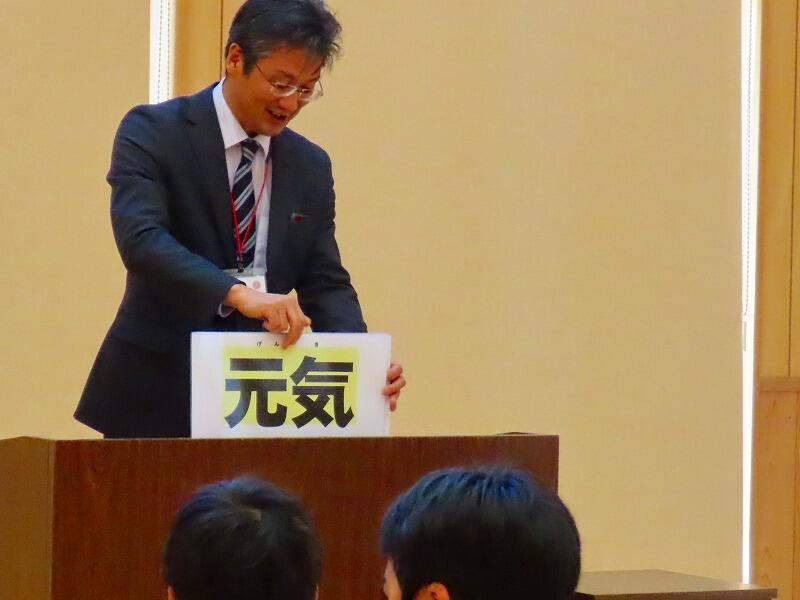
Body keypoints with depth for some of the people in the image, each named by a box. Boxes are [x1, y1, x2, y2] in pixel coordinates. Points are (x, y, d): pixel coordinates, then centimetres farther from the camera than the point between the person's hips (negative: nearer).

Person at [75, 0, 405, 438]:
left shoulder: (310, 167, 10)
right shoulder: (153, 133, -6)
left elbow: (325, 283, 8)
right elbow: (140, 239, -21)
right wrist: (238, 293, -35)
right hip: (157, 398, -4)